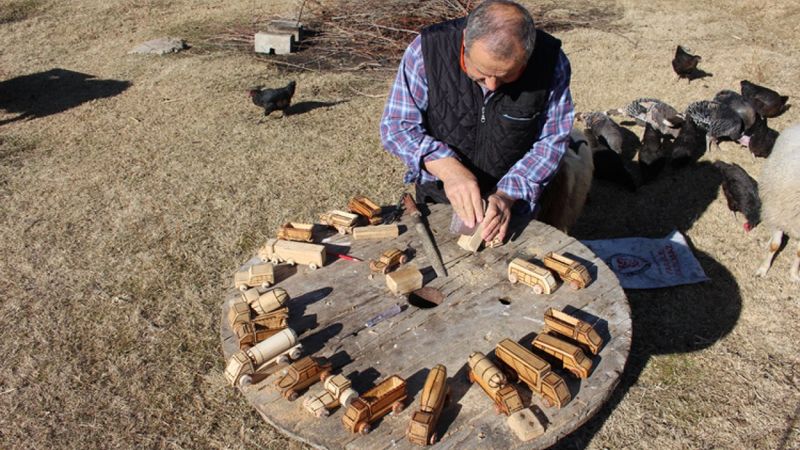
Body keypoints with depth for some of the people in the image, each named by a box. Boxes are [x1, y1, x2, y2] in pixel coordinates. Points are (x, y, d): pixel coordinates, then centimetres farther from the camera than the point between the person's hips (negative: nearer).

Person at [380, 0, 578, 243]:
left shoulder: (551, 61, -18)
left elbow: (551, 141, -9)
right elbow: (396, 126, -16)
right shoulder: (428, 49, -22)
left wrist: (507, 195, -23)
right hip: (436, 197, -1)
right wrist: (447, 168, -31)